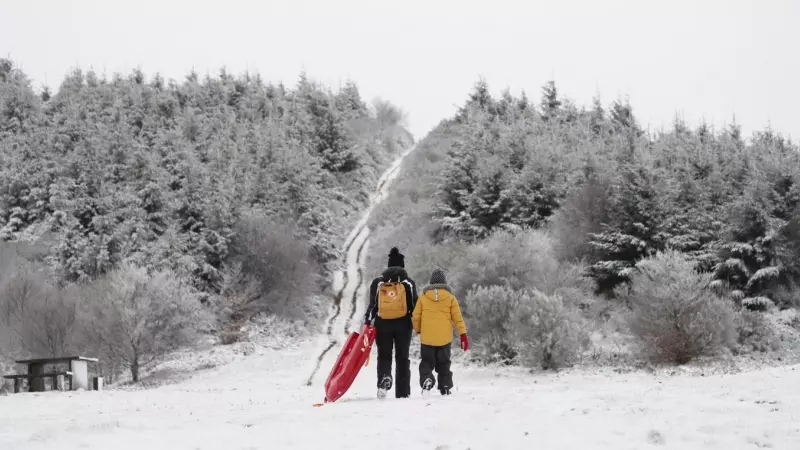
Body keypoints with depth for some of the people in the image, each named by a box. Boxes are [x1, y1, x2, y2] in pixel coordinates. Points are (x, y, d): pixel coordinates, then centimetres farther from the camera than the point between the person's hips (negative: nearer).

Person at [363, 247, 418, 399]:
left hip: (382, 324, 0)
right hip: (403, 323, 0)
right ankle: (402, 392, 8)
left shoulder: (378, 282, 2)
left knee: (384, 356, 8)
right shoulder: (408, 282, 0)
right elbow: (414, 306, 0)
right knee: (402, 358, 8)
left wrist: (367, 323, 6)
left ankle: (384, 377, -23)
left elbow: (372, 306, 1)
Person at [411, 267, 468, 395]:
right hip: (444, 338, 1)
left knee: (426, 362, 7)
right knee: (444, 364, 13)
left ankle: (426, 379, -19)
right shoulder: (450, 298, 0)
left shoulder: (423, 297, 0)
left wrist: (418, 330, 21)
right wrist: (463, 335, 1)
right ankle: (445, 387, 10)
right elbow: (458, 318, -2)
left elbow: (415, 317, 4)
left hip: (427, 338, 0)